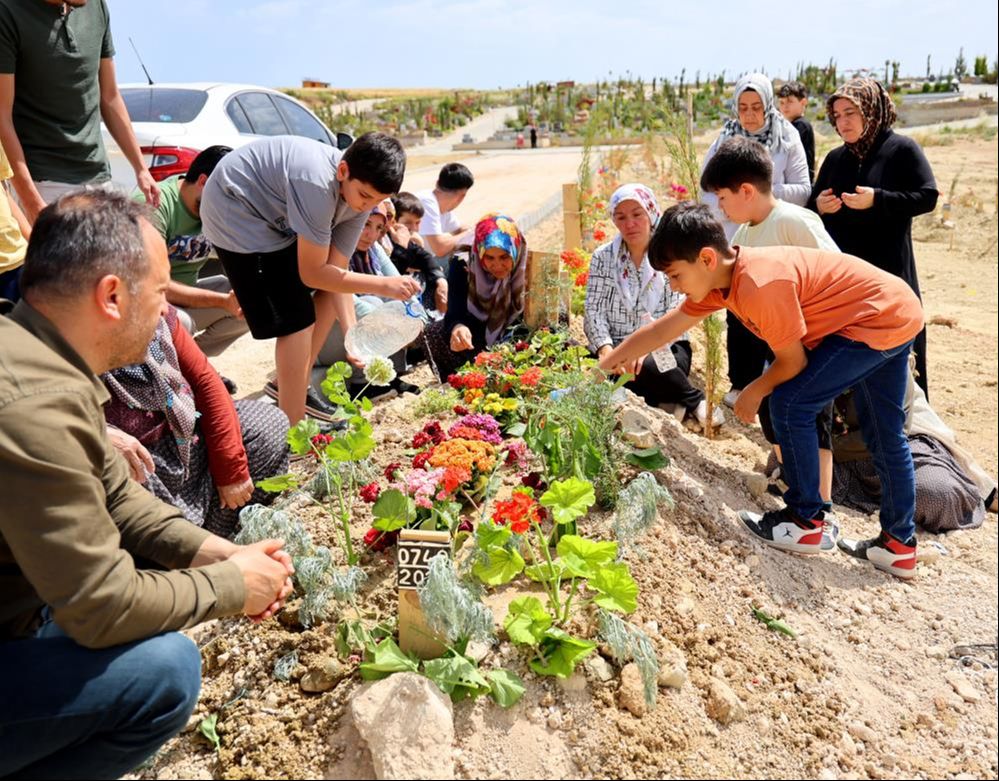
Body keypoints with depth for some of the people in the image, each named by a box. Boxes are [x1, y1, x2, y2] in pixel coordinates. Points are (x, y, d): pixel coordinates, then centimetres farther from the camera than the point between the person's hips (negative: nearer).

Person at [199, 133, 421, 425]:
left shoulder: (360, 190, -10)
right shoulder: (317, 184, -35)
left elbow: (337, 268, -7)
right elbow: (312, 274, -27)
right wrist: (383, 285, -26)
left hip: (275, 215, 9)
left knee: (331, 286, 11)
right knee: (297, 321, -15)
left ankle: (295, 386, 25)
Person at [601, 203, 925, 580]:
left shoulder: (760, 286, -30)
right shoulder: (721, 278, -2)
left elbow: (793, 360, -19)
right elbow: (663, 328, 6)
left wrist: (755, 392, 0)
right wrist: (601, 367, 9)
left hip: (882, 319, -10)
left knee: (790, 403, -10)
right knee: (884, 435, 15)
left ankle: (804, 521, 4)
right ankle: (899, 544, 27)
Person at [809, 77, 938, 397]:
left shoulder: (902, 149, -2)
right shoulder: (835, 158, 12)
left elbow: (927, 197, -8)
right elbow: (812, 207, 20)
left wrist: (877, 199, -19)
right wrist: (818, 206, -4)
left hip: (888, 273, -4)